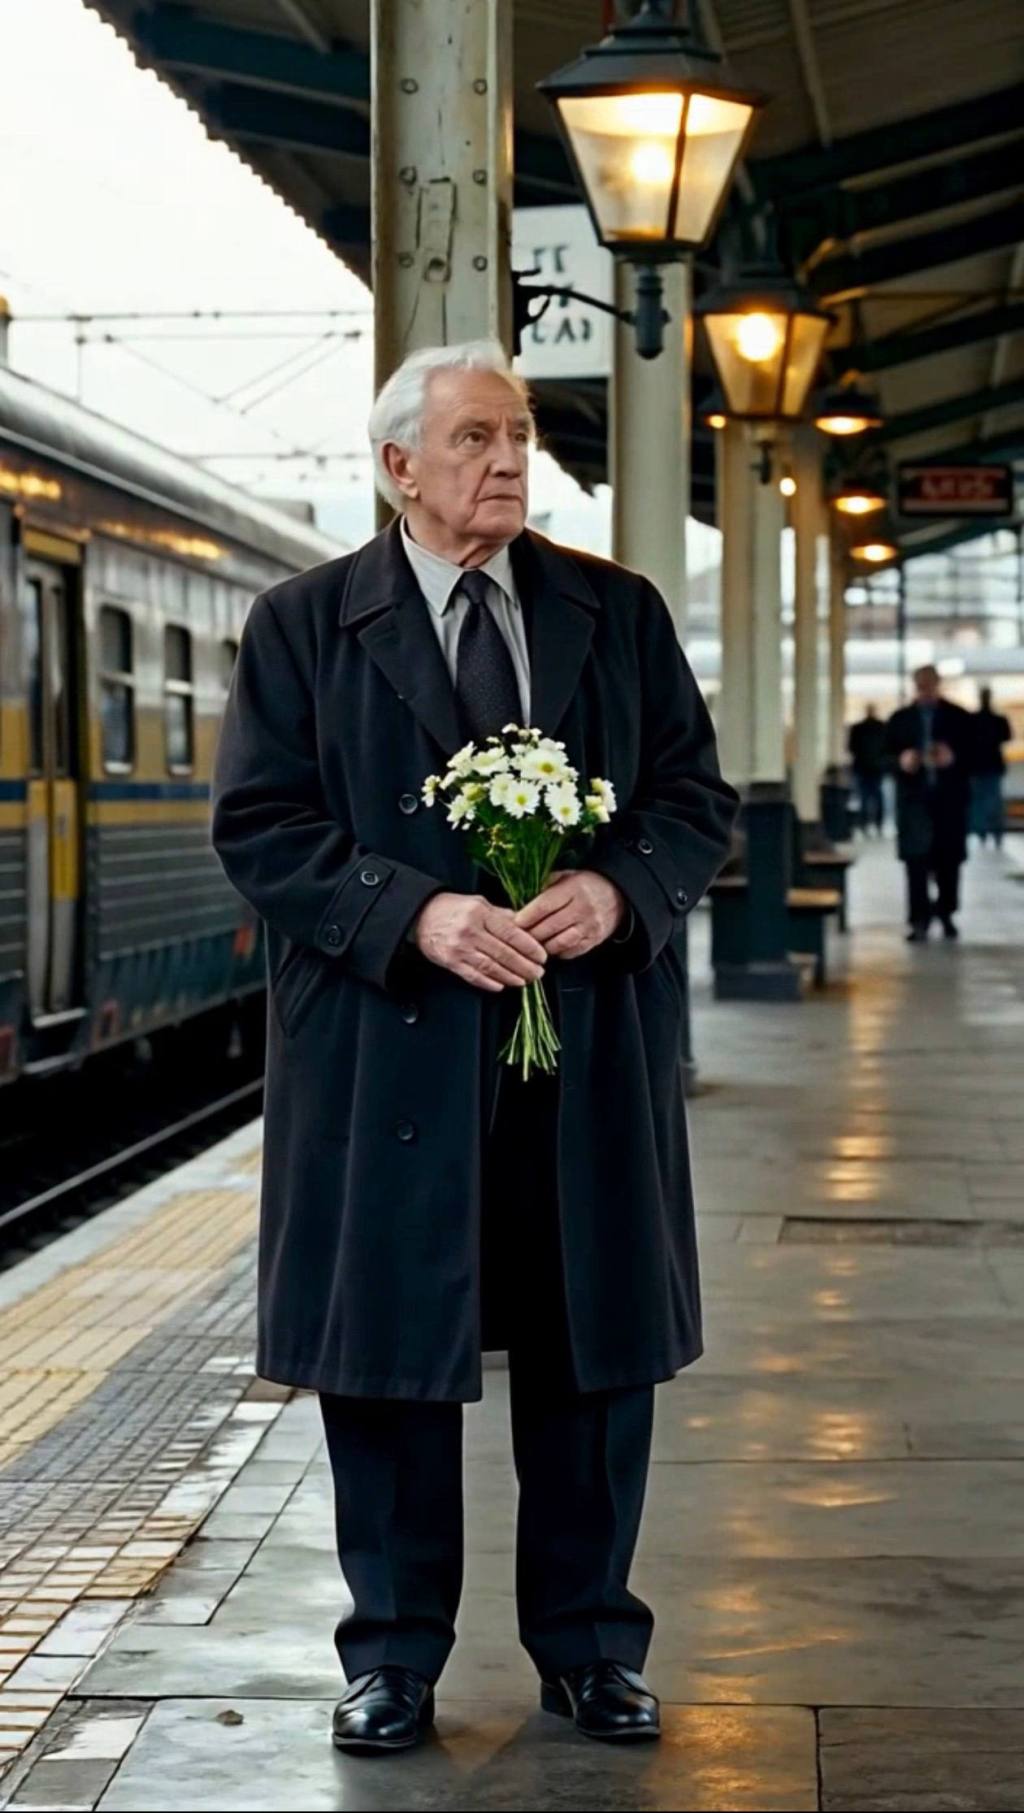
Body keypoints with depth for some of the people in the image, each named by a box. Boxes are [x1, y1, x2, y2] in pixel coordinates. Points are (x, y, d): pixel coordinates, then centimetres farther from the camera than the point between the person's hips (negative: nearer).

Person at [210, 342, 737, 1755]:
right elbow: (259, 826, -3)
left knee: (594, 1346, 7)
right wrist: (414, 913, -18)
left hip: (590, 1032, 2)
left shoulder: (621, 614, 10)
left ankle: (588, 1644, 21)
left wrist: (618, 890, -13)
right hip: (387, 1045, -2)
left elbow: (699, 798, 8)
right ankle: (394, 1652, 18)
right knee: (388, 1347, 4)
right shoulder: (304, 624, 3)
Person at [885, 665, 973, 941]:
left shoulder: (959, 717, 5)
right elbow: (885, 753, 8)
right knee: (917, 860, -7)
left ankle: (946, 913, 24)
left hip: (950, 798, 0)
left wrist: (954, 758, -19)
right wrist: (900, 761, -13)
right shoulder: (900, 719, 10)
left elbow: (974, 753, 1)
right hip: (914, 798, 0)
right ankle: (919, 919, -6)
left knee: (949, 859, 7)